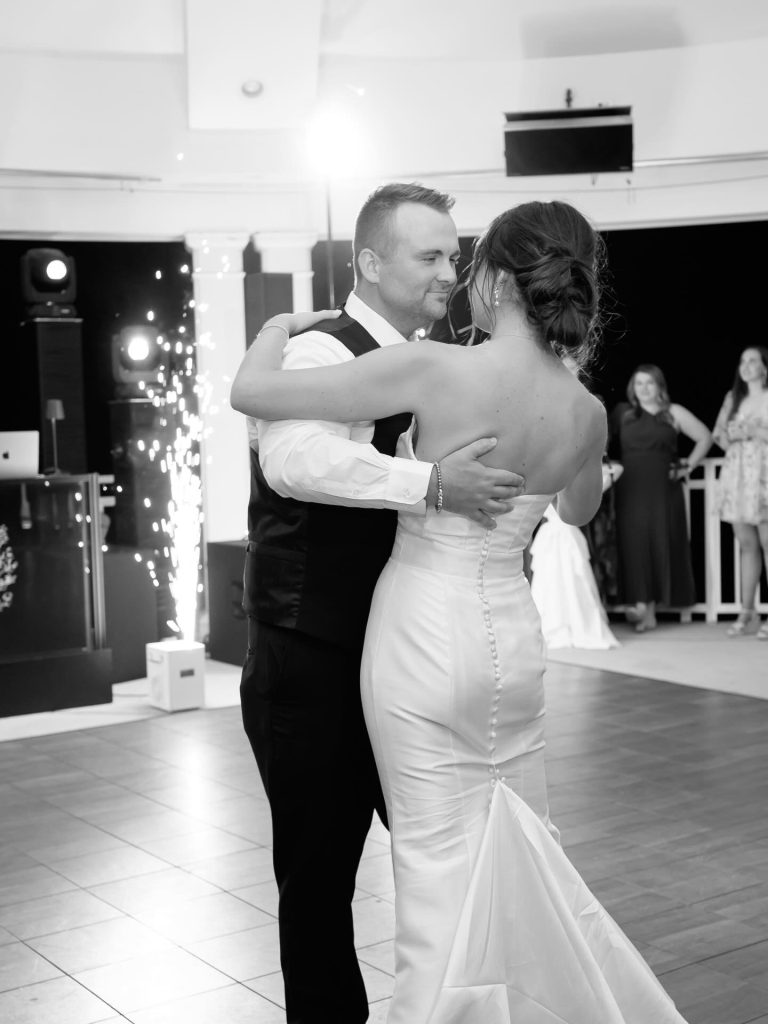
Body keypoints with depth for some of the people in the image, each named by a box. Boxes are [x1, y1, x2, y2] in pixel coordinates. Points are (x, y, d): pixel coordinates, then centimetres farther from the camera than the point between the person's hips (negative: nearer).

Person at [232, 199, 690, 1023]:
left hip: (425, 636, -5)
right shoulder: (586, 412, -1)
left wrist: (279, 327, 5)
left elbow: (251, 391, -15)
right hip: (513, 637, 5)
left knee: (441, 874, 4)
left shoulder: (436, 370, -17)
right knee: (524, 862, 21)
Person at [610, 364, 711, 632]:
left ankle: (649, 606, 7)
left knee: (661, 544, 0)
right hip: (631, 488, 0)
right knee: (634, 545, -5)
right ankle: (641, 606, -5)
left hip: (663, 488, 0)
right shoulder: (622, 412, 9)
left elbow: (705, 437, 10)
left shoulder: (673, 413, 7)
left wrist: (688, 466, 4)